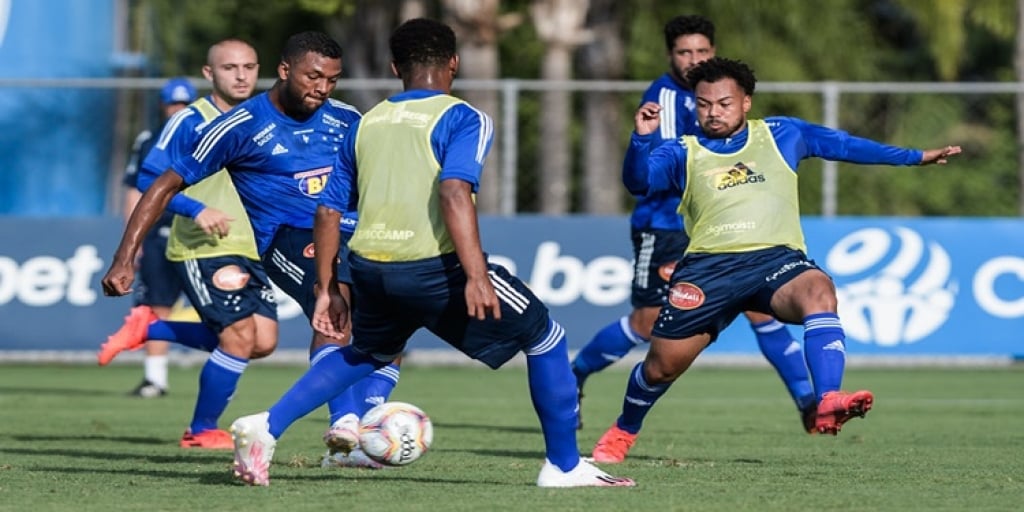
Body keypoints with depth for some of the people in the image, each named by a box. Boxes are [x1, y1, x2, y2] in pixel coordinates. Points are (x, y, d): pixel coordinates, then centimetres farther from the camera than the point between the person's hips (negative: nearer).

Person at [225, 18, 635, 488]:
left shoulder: (366, 124, 16)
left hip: (369, 268, 6)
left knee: (366, 355, 34)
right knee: (545, 339, 12)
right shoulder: (462, 119, -2)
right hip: (432, 268, -6)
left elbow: (328, 211, 16)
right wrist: (476, 277, -25)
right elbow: (454, 191, -20)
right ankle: (564, 466, 13)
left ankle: (265, 428, 19)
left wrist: (327, 289, 23)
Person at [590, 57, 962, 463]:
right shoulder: (684, 154, 13)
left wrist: (915, 157, 26)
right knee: (662, 365, 2)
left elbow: (843, 144, 23)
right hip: (709, 264, 0)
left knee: (818, 291, -34)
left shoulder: (780, 135, 17)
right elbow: (637, 180, -3)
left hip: (776, 258, 0)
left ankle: (828, 403, -49)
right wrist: (641, 139, -23)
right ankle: (622, 433, 33)